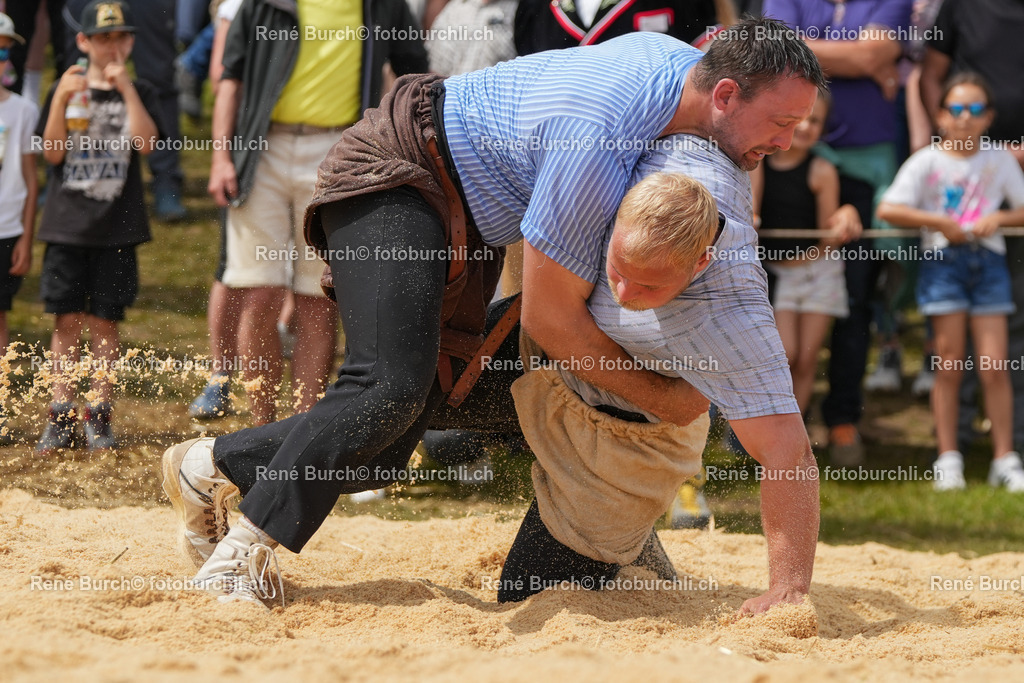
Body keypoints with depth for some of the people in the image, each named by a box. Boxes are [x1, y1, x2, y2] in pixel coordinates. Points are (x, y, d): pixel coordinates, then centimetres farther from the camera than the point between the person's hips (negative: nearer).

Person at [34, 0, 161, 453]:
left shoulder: (138, 93, 6)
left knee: (103, 322, 1)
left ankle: (98, 416, 7)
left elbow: (145, 142, -11)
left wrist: (125, 86, -15)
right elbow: (52, 153, -2)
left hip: (116, 226, 0)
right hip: (67, 223, 0)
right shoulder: (65, 89, 6)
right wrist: (62, 100, -14)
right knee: (67, 319, 0)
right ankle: (61, 416, 4)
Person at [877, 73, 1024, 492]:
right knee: (949, 365, 0)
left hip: (988, 261, 1)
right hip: (943, 261, -1)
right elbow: (888, 209, -9)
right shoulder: (928, 161, -1)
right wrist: (940, 222, -11)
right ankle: (948, 458, 8)